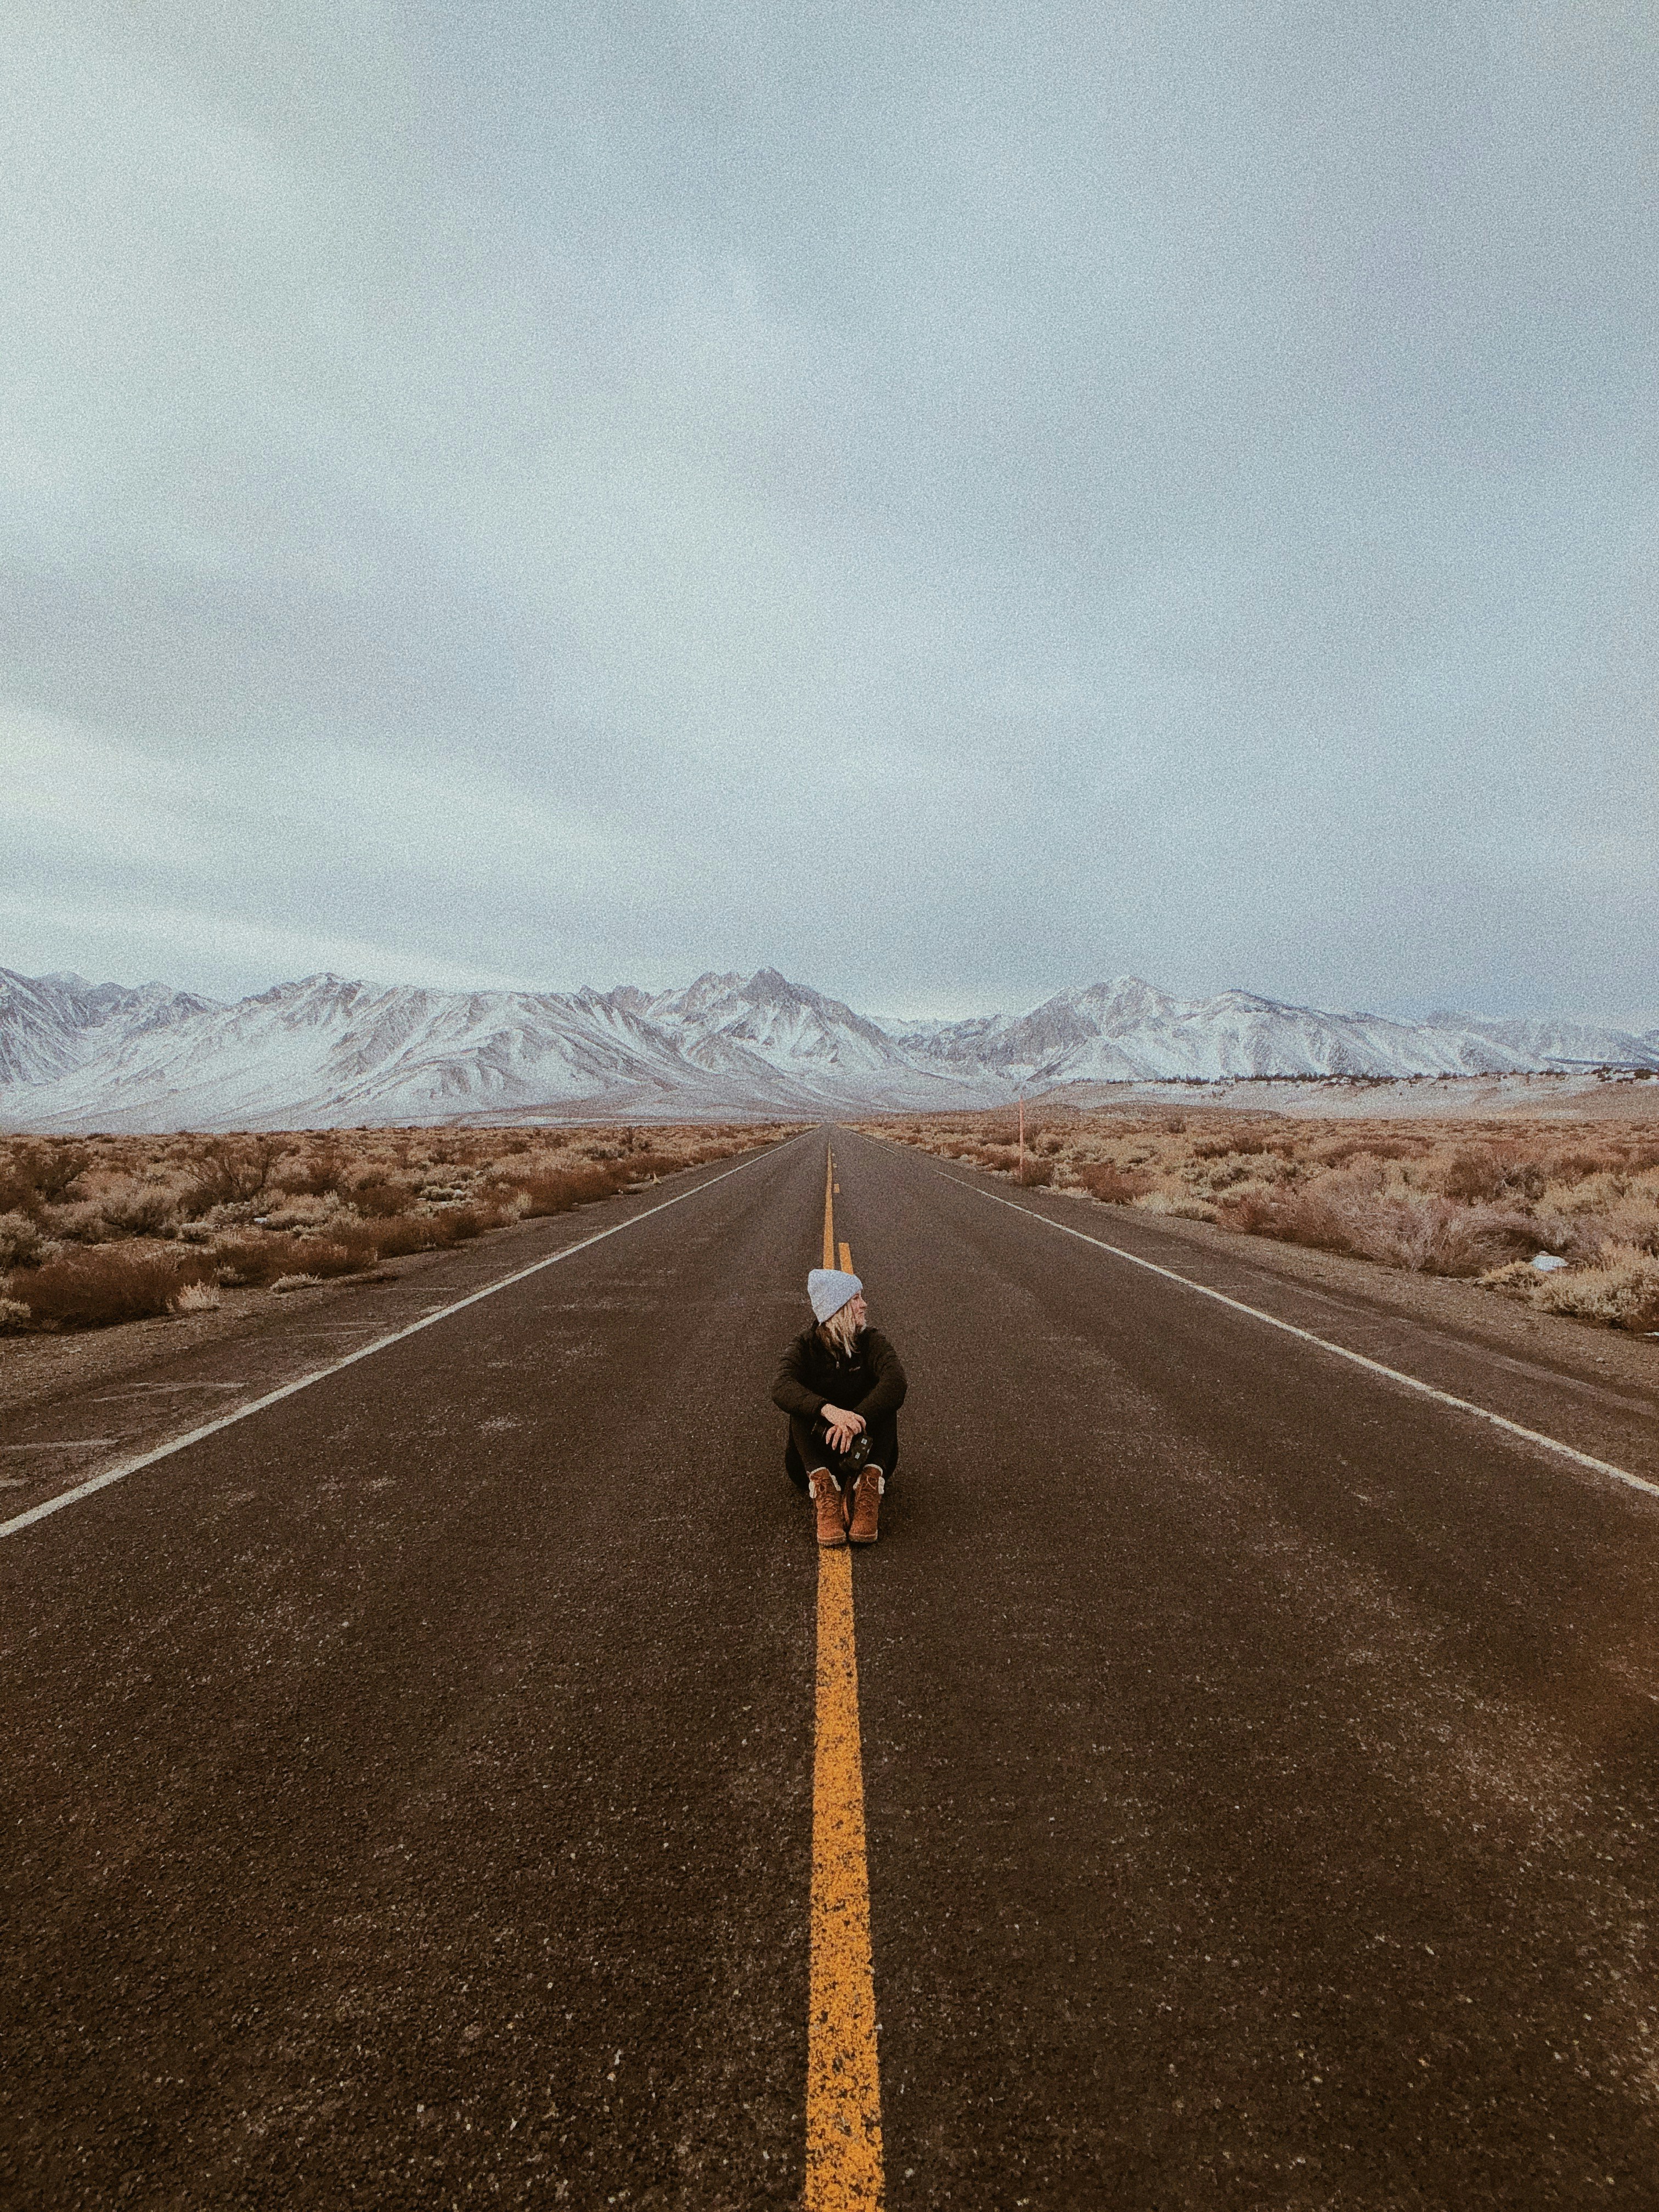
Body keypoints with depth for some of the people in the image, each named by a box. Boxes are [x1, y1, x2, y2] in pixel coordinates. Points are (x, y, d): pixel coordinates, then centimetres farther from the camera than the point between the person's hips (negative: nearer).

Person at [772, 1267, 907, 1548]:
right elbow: (781, 1388, -28)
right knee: (803, 1405, -26)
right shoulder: (806, 1346, -6)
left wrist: (856, 1419, -43)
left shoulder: (872, 1341, -4)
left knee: (884, 1398, -24)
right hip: (817, 1453, 0)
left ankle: (870, 1482, -38)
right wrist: (828, 1410, -47)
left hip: (864, 1446, 1)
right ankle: (824, 1487, -41)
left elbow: (896, 1382, -26)